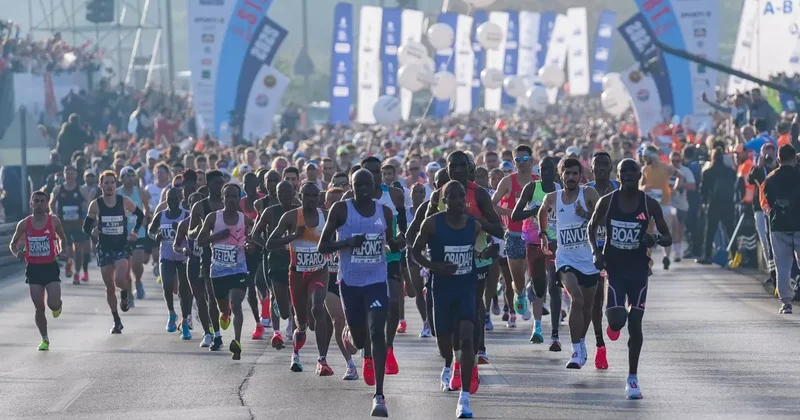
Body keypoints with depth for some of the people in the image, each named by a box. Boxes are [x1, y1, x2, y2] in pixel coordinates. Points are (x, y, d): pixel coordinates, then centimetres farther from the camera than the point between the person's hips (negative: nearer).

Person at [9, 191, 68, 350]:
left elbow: (62, 238, 14)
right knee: (39, 308, 0)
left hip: (50, 267, -1)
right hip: (33, 268, 1)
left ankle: (57, 306, 24)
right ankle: (45, 339, 16)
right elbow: (13, 244, 10)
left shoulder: (54, 221, -3)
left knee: (53, 304, -14)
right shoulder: (24, 224, -1)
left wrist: (62, 252, -4)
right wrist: (17, 253, -12)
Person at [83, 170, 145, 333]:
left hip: (122, 248, -2)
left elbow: (140, 215, 12)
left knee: (120, 279, -25)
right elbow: (86, 226, 3)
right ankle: (116, 321, 22)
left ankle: (125, 294, 12)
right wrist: (92, 231, -18)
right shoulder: (96, 205, -4)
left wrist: (134, 231, 1)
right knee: (109, 287, 7)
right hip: (104, 249, 2)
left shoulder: (124, 202, -4)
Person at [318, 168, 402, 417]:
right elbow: (322, 247, -4)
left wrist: (398, 245, -8)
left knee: (377, 332, -15)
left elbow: (392, 244, 17)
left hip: (377, 280, 0)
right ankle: (360, 345, 51)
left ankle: (379, 395, -17)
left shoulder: (384, 212, 3)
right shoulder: (341, 210, -5)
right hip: (350, 282, 0)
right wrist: (347, 242, -22)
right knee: (359, 339, 9)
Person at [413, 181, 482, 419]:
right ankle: (448, 367, 53)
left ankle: (465, 397, -16)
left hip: (468, 286, 0)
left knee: (466, 338, -15)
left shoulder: (474, 225, -2)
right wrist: (434, 266, -19)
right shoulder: (432, 224, -10)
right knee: (443, 336, 14)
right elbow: (416, 251, -1)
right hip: (443, 288, 0)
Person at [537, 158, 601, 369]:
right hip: (566, 258, -1)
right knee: (577, 299, -23)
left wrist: (586, 215, -24)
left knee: (587, 306, 13)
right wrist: (542, 233, 25)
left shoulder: (588, 194, -5)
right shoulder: (552, 198, 2)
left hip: (589, 258, 1)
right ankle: (577, 351, -23)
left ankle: (581, 343, 39)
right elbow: (542, 212, 25)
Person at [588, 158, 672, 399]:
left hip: (638, 269, 0)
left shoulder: (650, 205, -4)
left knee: (635, 324, -2)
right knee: (617, 317, -18)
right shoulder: (607, 202, -3)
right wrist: (596, 252, -4)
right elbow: (592, 228, 12)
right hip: (614, 267, 0)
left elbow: (668, 238, 2)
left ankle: (632, 379, 10)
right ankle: (614, 323, 24)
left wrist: (656, 240, -21)